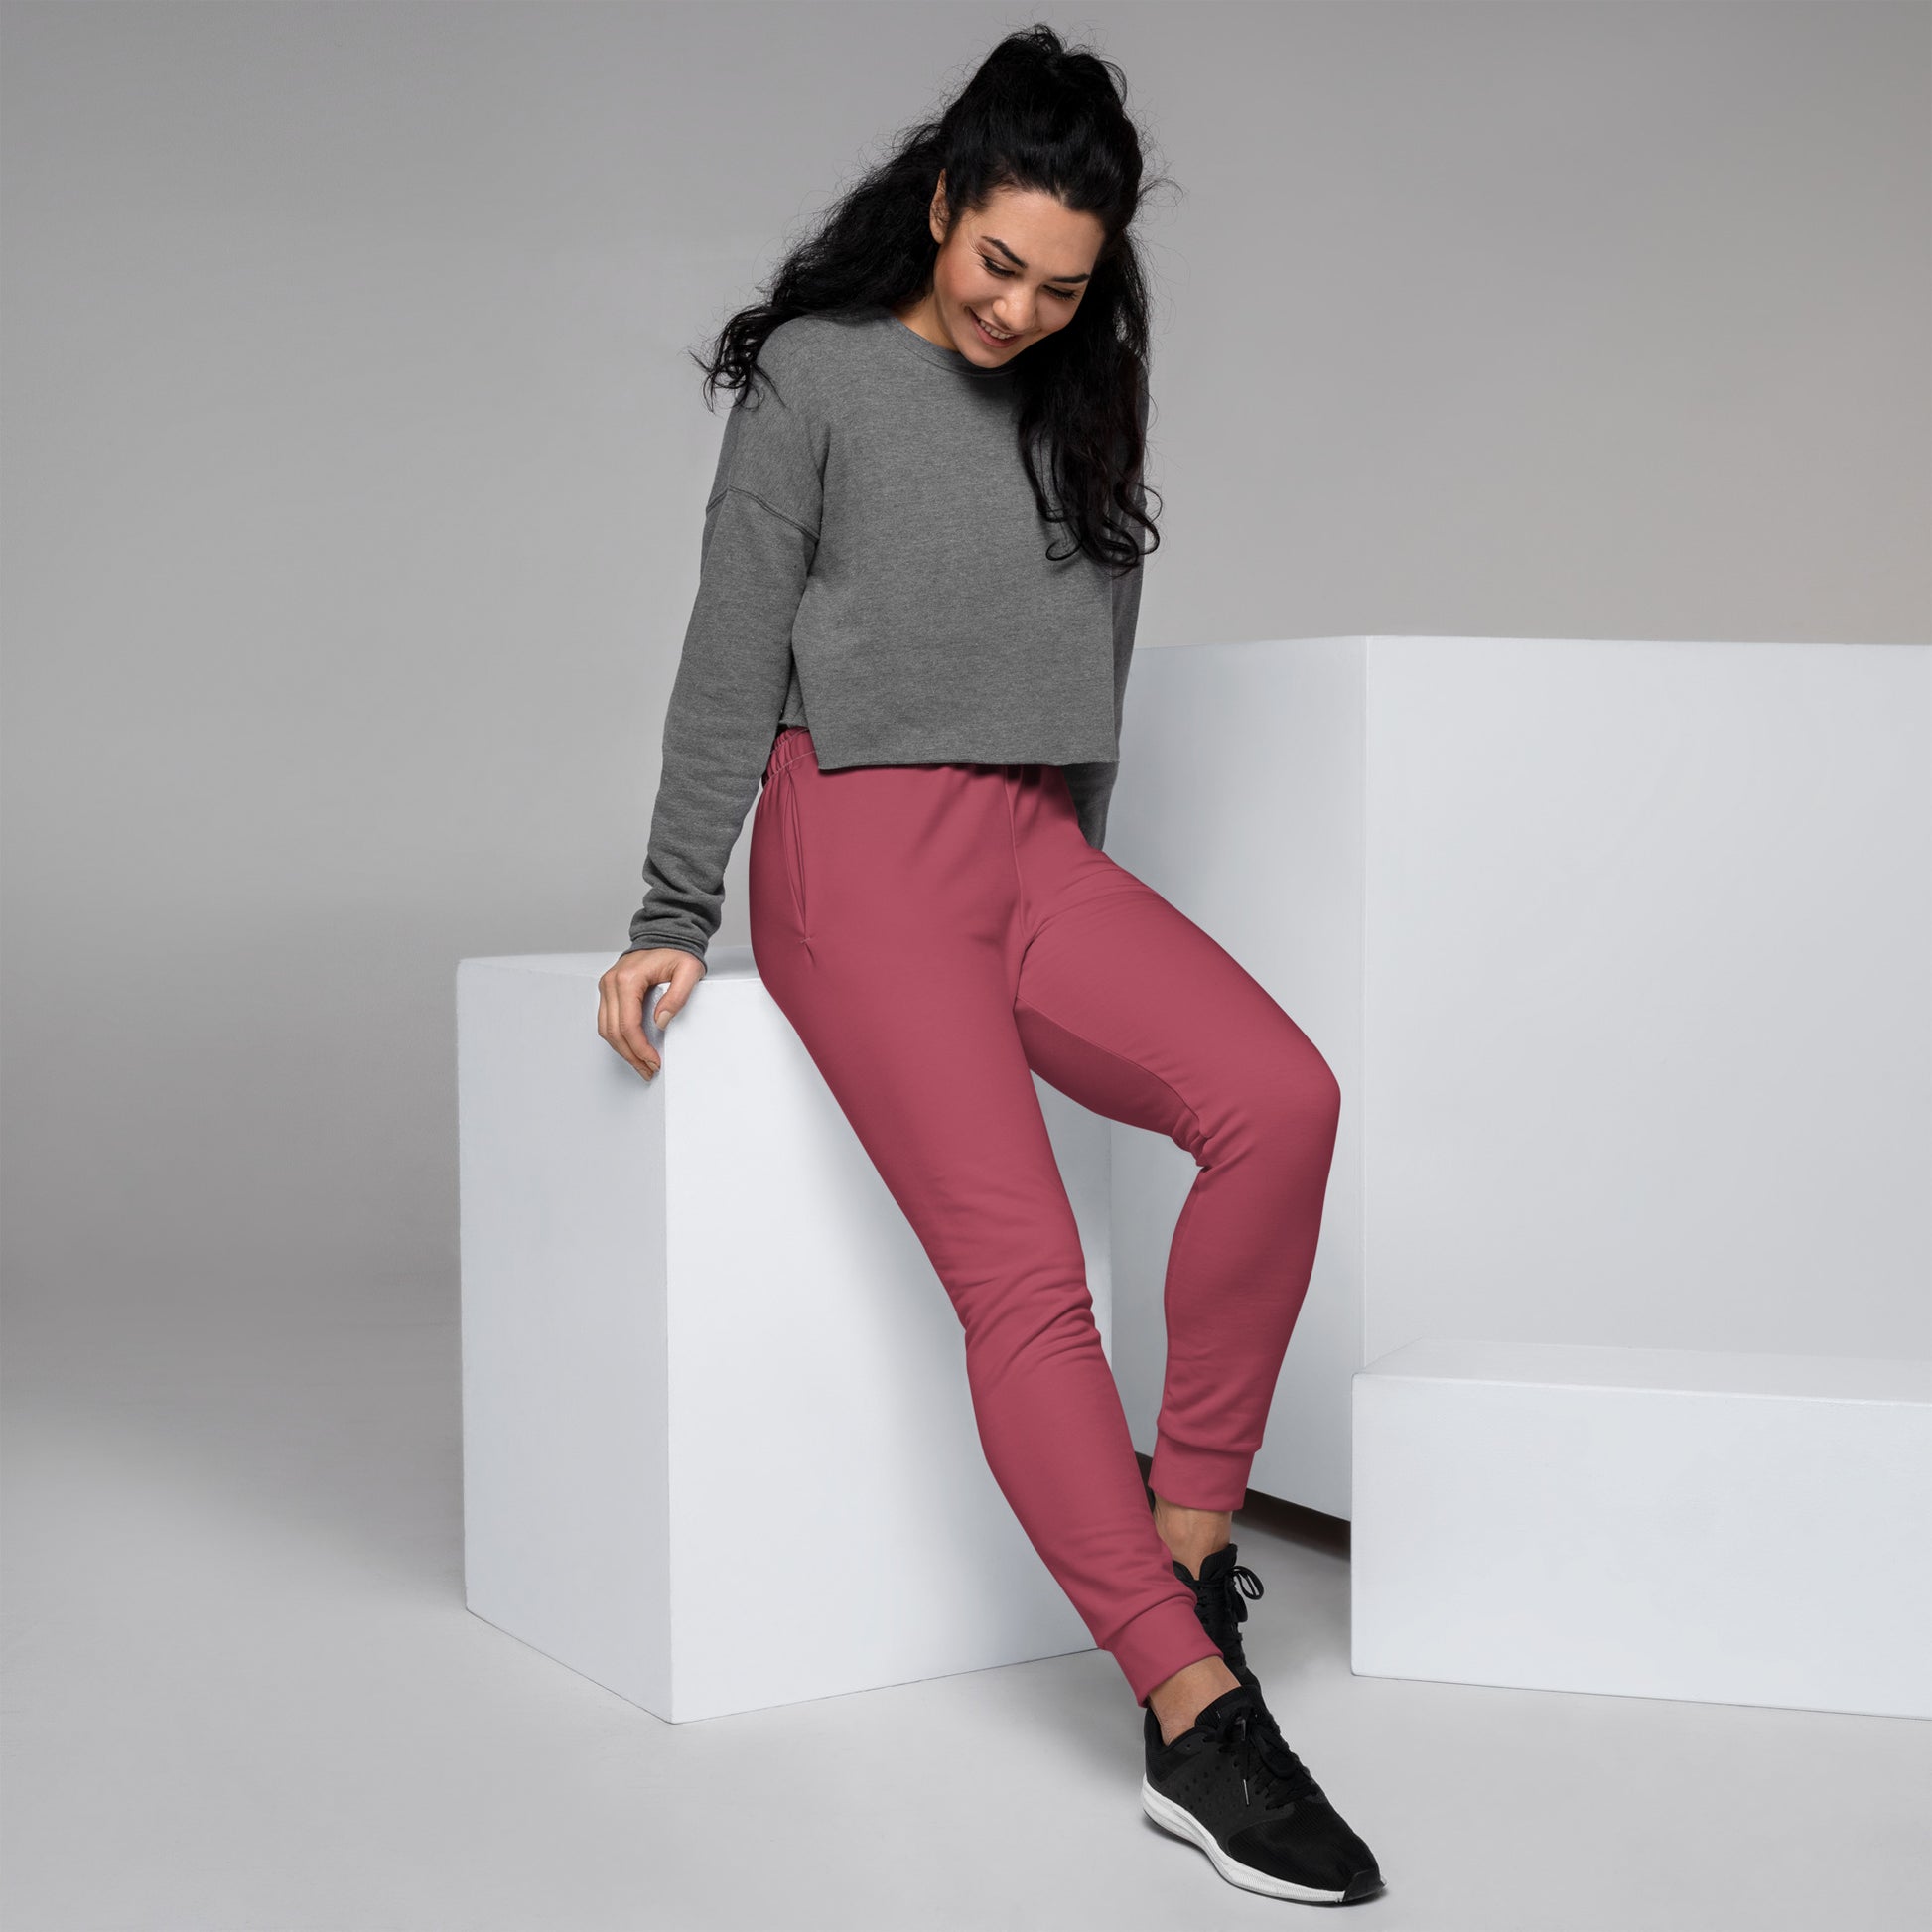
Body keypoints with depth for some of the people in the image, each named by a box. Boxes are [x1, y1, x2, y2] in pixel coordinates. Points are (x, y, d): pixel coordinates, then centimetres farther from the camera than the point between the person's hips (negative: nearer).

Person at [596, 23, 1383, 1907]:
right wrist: (672, 920, -4)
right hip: (861, 850, -5)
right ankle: (1194, 1719, -16)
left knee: (1281, 1097, -22)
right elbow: (730, 659, -1)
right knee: (1023, 1275, -17)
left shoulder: (1075, 404, 18)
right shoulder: (817, 374, 2)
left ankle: (1185, 1524, -9)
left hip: (1034, 847, 5)